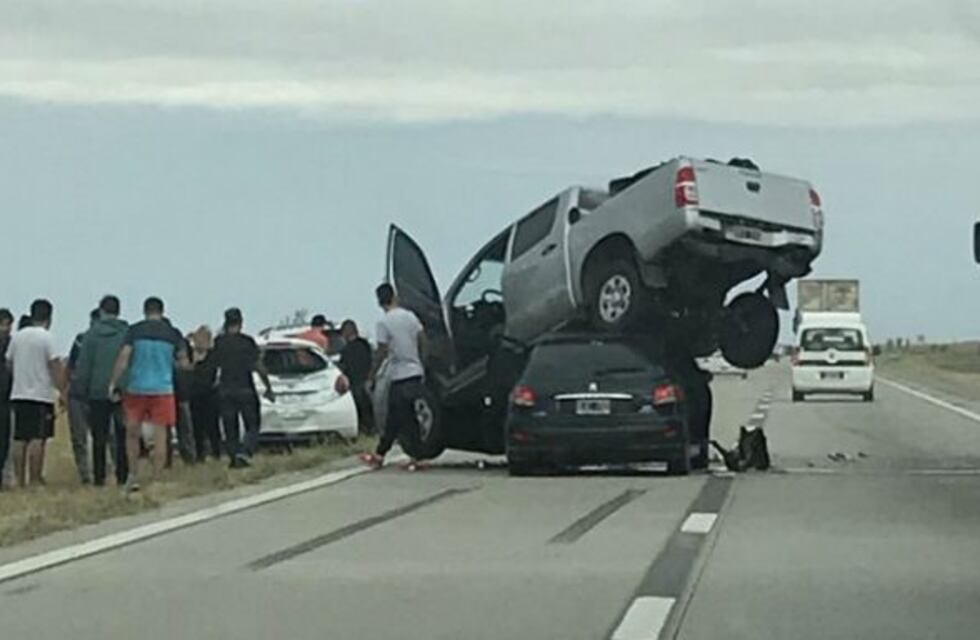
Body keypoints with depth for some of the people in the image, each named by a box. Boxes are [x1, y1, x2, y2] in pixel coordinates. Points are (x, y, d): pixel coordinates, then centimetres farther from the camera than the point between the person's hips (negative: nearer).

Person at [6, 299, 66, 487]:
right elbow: (55, 366, -12)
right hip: (41, 395, -6)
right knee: (38, 439, -6)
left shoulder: (17, 336, 9)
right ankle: (35, 480, -9)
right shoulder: (46, 337, -8)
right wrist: (62, 392, -8)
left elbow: (9, 362, 15)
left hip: (18, 394, 6)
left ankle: (20, 480, 8)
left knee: (20, 439, 7)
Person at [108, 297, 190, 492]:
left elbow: (123, 359, -7)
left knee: (132, 433, 13)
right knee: (160, 437, 3)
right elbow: (184, 363, 6)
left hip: (136, 388, 0)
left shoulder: (134, 331, -1)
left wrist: (113, 383, -2)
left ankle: (133, 476, 8)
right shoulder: (173, 334, 2)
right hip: (163, 390, 0)